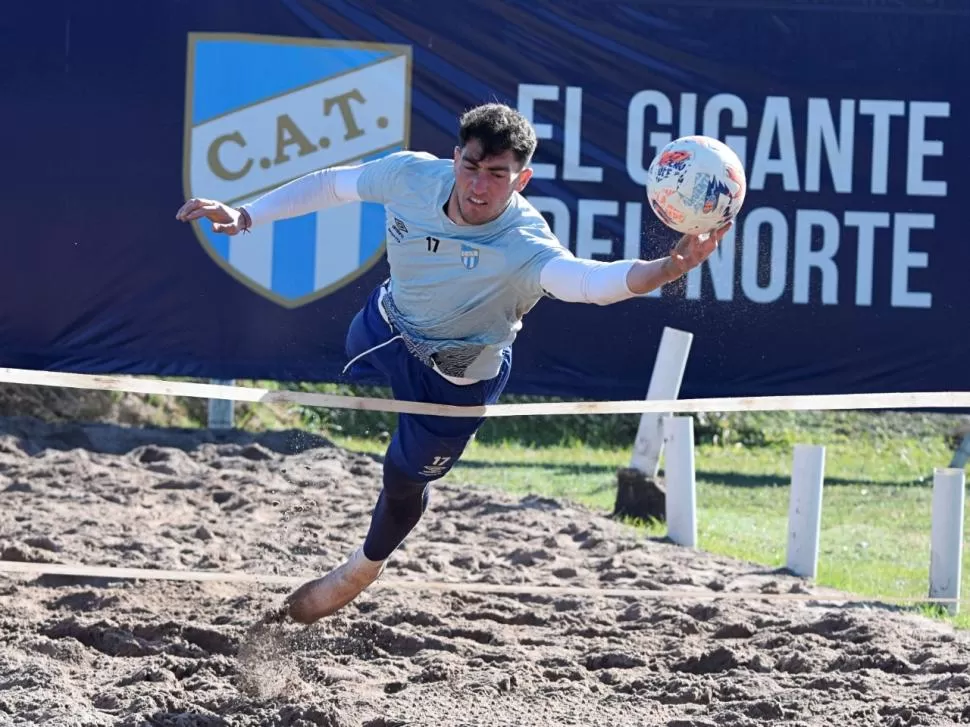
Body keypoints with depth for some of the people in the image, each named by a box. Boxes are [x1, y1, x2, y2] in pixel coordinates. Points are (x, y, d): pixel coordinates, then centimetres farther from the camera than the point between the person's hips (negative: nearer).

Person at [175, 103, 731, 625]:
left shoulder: (525, 249, -43)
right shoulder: (414, 175, -28)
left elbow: (585, 280, -64)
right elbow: (332, 185, -9)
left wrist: (662, 271, -84)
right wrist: (245, 216, -9)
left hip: (456, 378, -3)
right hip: (387, 326, 3)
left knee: (404, 481, 15)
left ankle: (366, 568, 47)